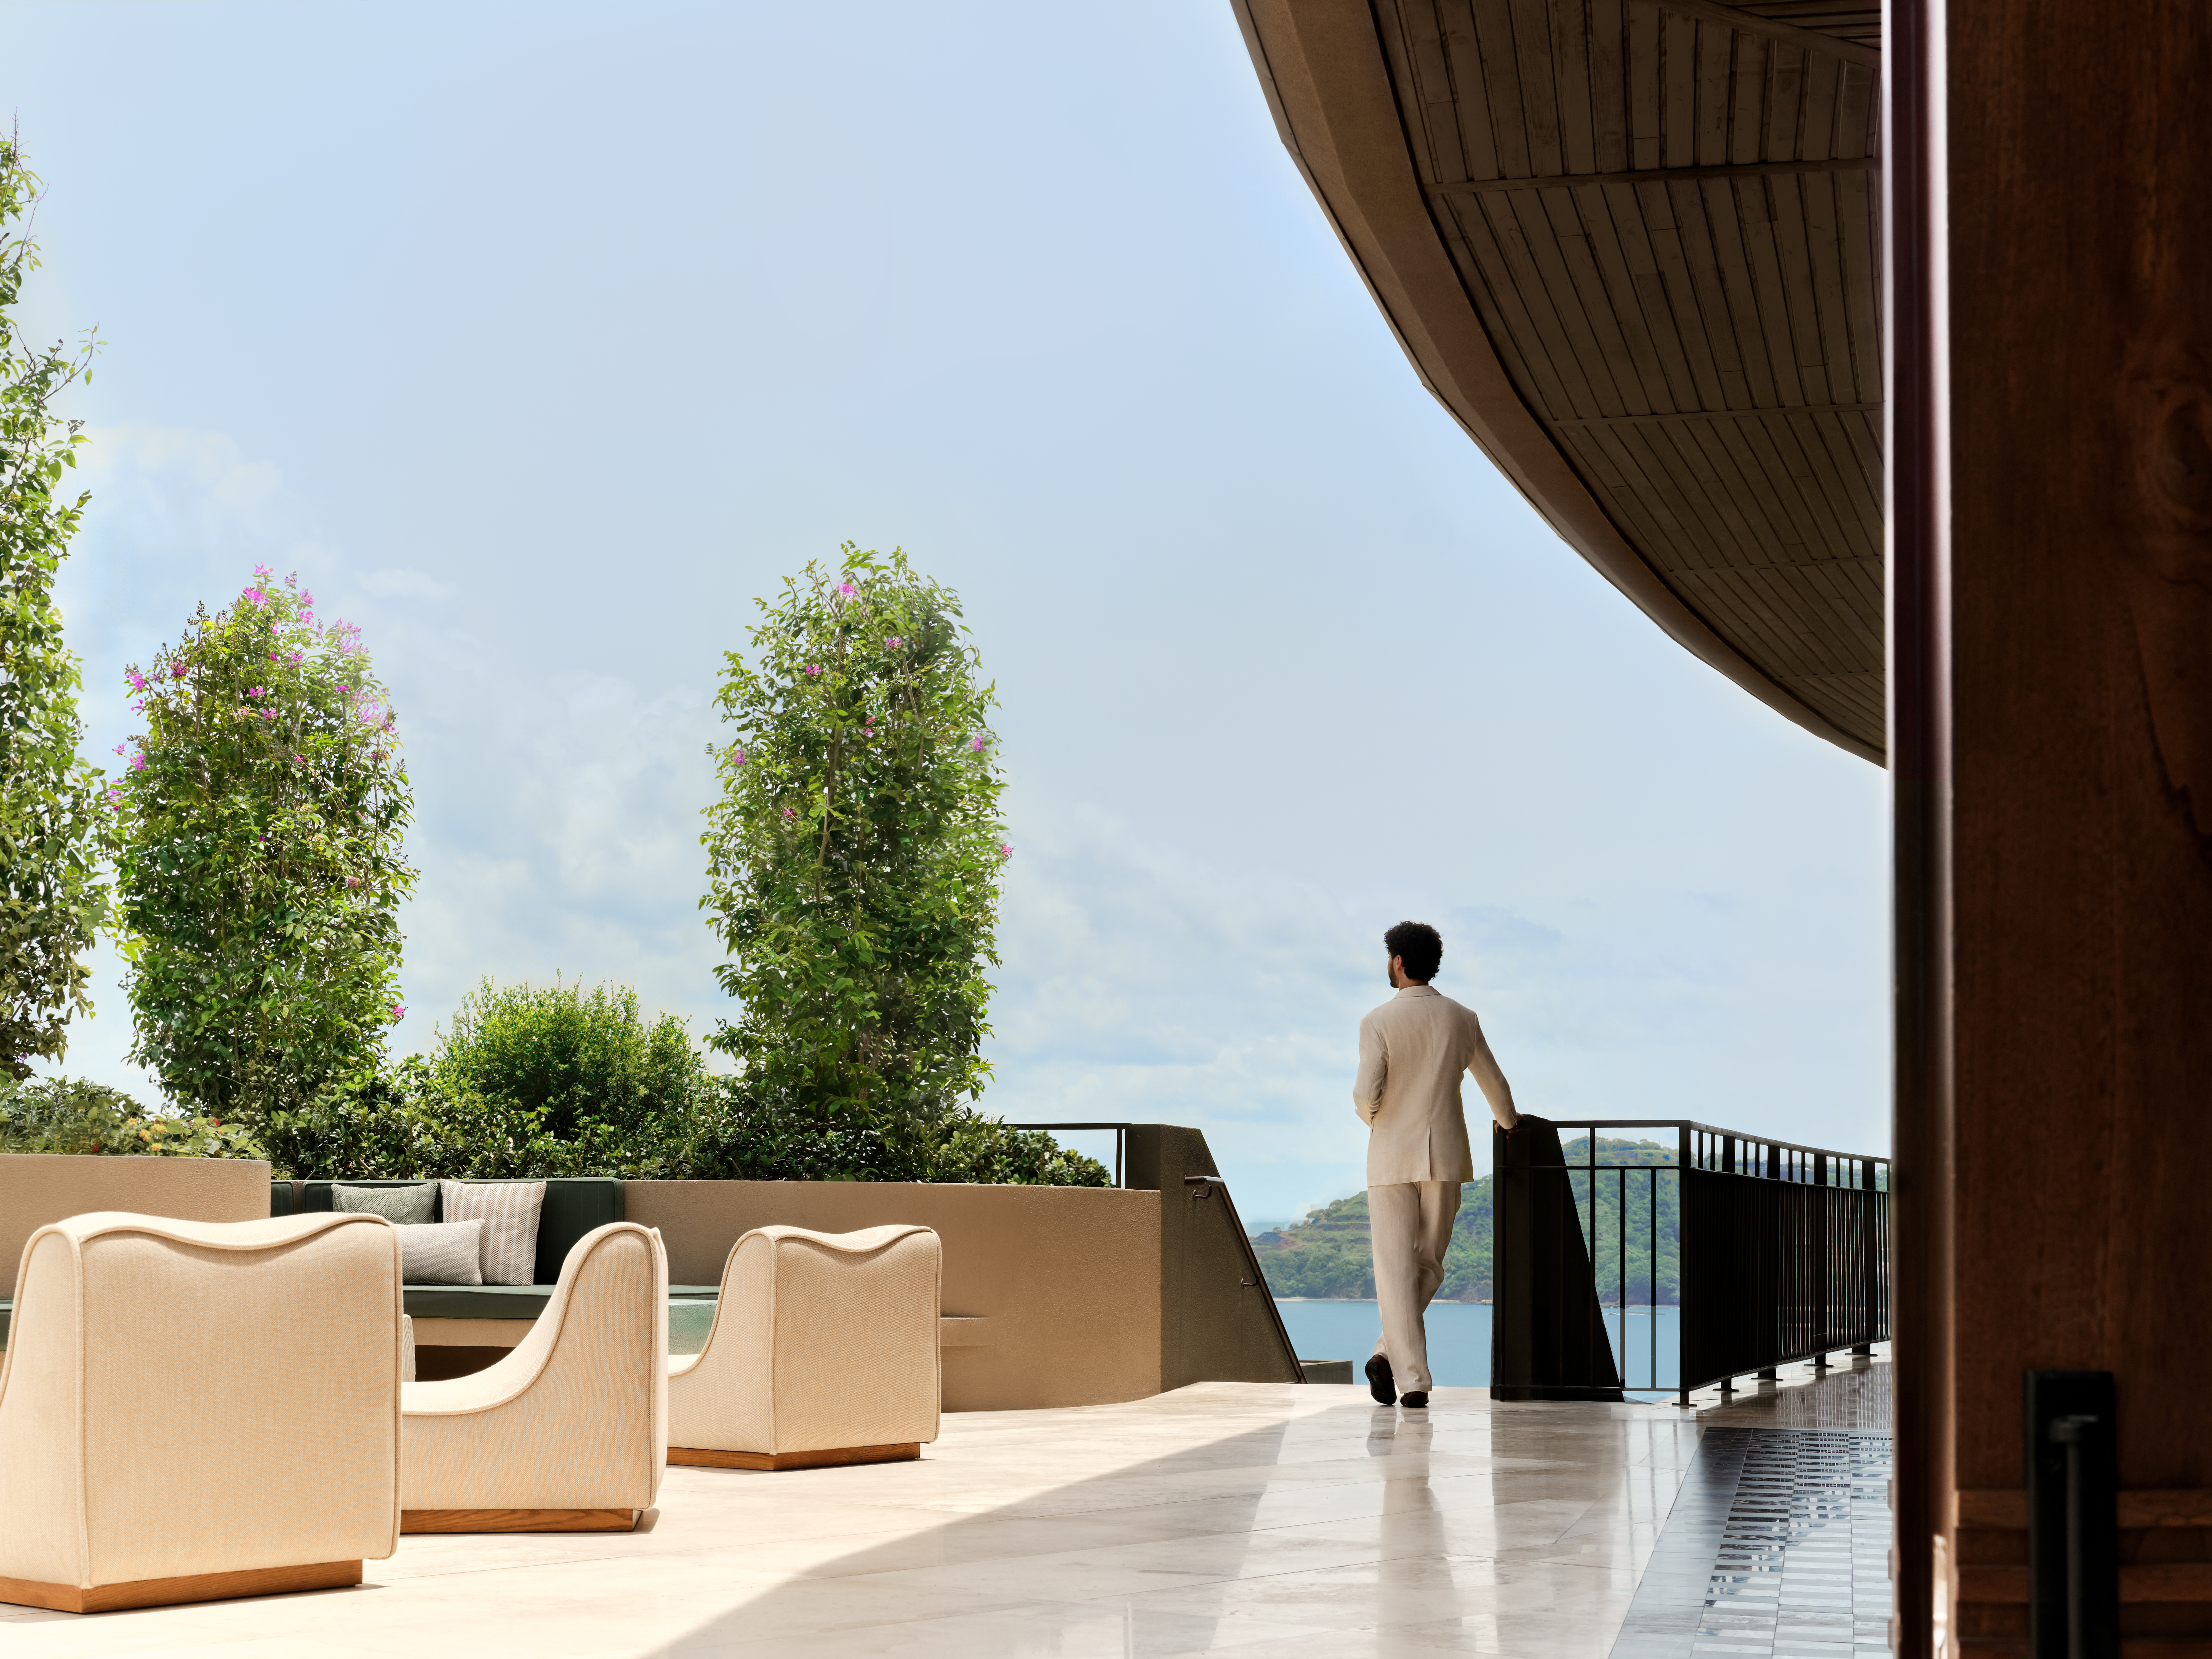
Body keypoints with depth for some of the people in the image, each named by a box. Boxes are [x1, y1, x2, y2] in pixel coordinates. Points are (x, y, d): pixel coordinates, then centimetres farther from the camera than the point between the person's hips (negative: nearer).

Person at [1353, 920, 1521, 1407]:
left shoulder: (1379, 1022, -8)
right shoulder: (1462, 1019, 3)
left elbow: (1367, 1093, -16)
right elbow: (1494, 1082, 15)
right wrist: (1508, 1120, 36)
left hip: (1392, 1157, -2)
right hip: (1444, 1157, 2)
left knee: (1396, 1269, 0)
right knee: (1430, 1263, 16)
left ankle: (1413, 1378, -8)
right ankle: (1390, 1352, 8)